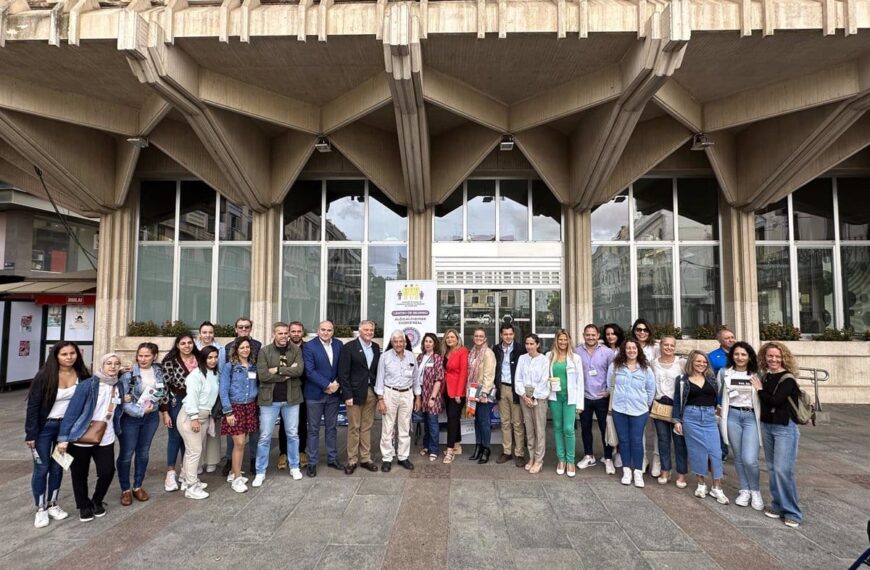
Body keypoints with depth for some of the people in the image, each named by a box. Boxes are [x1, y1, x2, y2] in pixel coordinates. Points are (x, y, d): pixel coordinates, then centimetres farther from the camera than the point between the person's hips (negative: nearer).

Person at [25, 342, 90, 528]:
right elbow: (33, 405, -13)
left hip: (67, 426, 3)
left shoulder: (81, 375, -8)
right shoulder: (44, 375, -17)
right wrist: (31, 433, -13)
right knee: (42, 468, 5)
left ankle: (52, 504, 27)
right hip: (45, 427, -3)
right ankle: (41, 509, 19)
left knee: (58, 467, 13)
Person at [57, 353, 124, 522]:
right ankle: (84, 506, 33)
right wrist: (63, 437, -15)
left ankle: (97, 501, 26)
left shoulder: (118, 386, 2)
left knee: (107, 472, -2)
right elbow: (72, 411, -14)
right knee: (79, 474, 10)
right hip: (81, 438, -4)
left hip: (105, 439, 4)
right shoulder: (87, 385, -16)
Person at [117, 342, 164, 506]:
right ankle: (125, 490, 20)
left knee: (143, 452, 13)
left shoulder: (159, 371, -1)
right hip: (130, 417, -4)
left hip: (151, 417, 4)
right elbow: (122, 399, -16)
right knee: (126, 454, 3)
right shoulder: (129, 373, -14)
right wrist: (141, 411, -19)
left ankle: (138, 486, 28)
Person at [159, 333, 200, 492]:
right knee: (175, 436, 3)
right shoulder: (170, 362, -13)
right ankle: (170, 474, 15)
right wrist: (165, 411, -15)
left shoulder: (198, 360, 1)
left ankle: (185, 471, 25)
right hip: (176, 403, -4)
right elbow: (164, 386, -14)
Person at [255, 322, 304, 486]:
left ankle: (294, 467, 28)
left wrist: (278, 370, -17)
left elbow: (299, 370, -15)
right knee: (265, 437, 5)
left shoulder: (296, 350, 0)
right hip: (269, 399, -1)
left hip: (291, 398, 2)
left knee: (292, 434, 13)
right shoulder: (264, 351, -4)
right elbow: (262, 375, -15)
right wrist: (288, 373, -14)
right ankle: (260, 472, 19)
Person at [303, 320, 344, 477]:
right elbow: (309, 371, -16)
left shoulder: (338, 344, 3)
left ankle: (332, 458, 27)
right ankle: (312, 462, 19)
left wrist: (337, 384, -10)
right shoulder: (309, 346, -10)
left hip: (334, 393, 4)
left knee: (332, 427, 14)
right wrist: (327, 385, -18)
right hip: (315, 393, -4)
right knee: (313, 429, 7)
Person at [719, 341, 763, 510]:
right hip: (732, 416, 1)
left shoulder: (757, 374, 1)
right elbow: (718, 393, 12)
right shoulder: (724, 373, 2)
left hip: (751, 417, -1)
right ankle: (745, 490, 24)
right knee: (738, 457, 8)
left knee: (750, 459, -9)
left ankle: (755, 491, 15)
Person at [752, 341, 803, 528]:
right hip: (767, 426, 6)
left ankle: (792, 513, 3)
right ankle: (778, 506, 24)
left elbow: (775, 400, -20)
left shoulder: (788, 379, -11)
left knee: (783, 469, -10)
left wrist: (759, 389, -7)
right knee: (772, 469, 12)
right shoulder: (765, 376, 7)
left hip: (785, 428, -6)